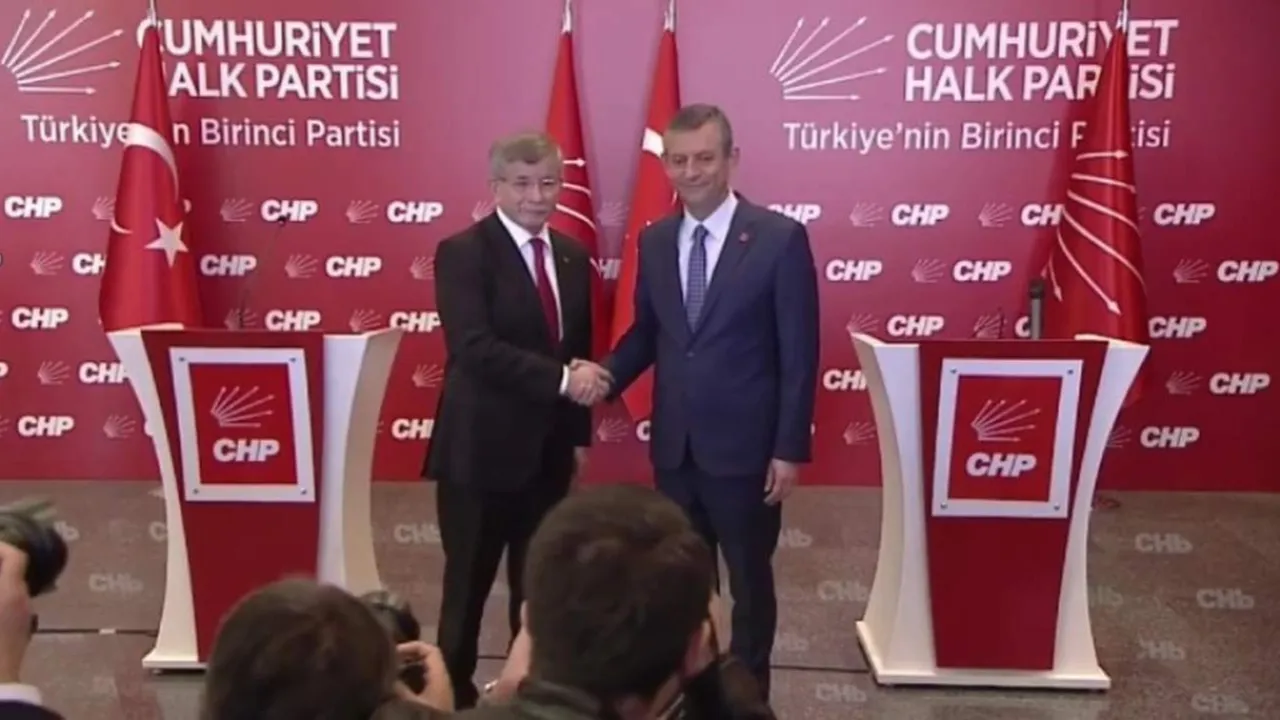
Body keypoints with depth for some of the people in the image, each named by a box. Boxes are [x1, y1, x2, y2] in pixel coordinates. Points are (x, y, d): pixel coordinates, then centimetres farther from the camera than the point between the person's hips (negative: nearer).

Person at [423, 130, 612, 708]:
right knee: (468, 586, 7)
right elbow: (474, 348, -23)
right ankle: (454, 693, 24)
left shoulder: (573, 257, 10)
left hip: (549, 450, 6)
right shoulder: (463, 252, -11)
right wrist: (561, 379, -25)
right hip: (482, 450, -6)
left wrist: (579, 433, 11)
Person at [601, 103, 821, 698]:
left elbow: (800, 353, -10)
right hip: (673, 448, 5)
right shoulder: (654, 241, 5)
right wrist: (606, 375, -9)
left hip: (745, 449, -4)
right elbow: (646, 332, 11)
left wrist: (790, 449, -12)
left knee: (750, 584, 13)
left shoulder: (780, 237, -10)